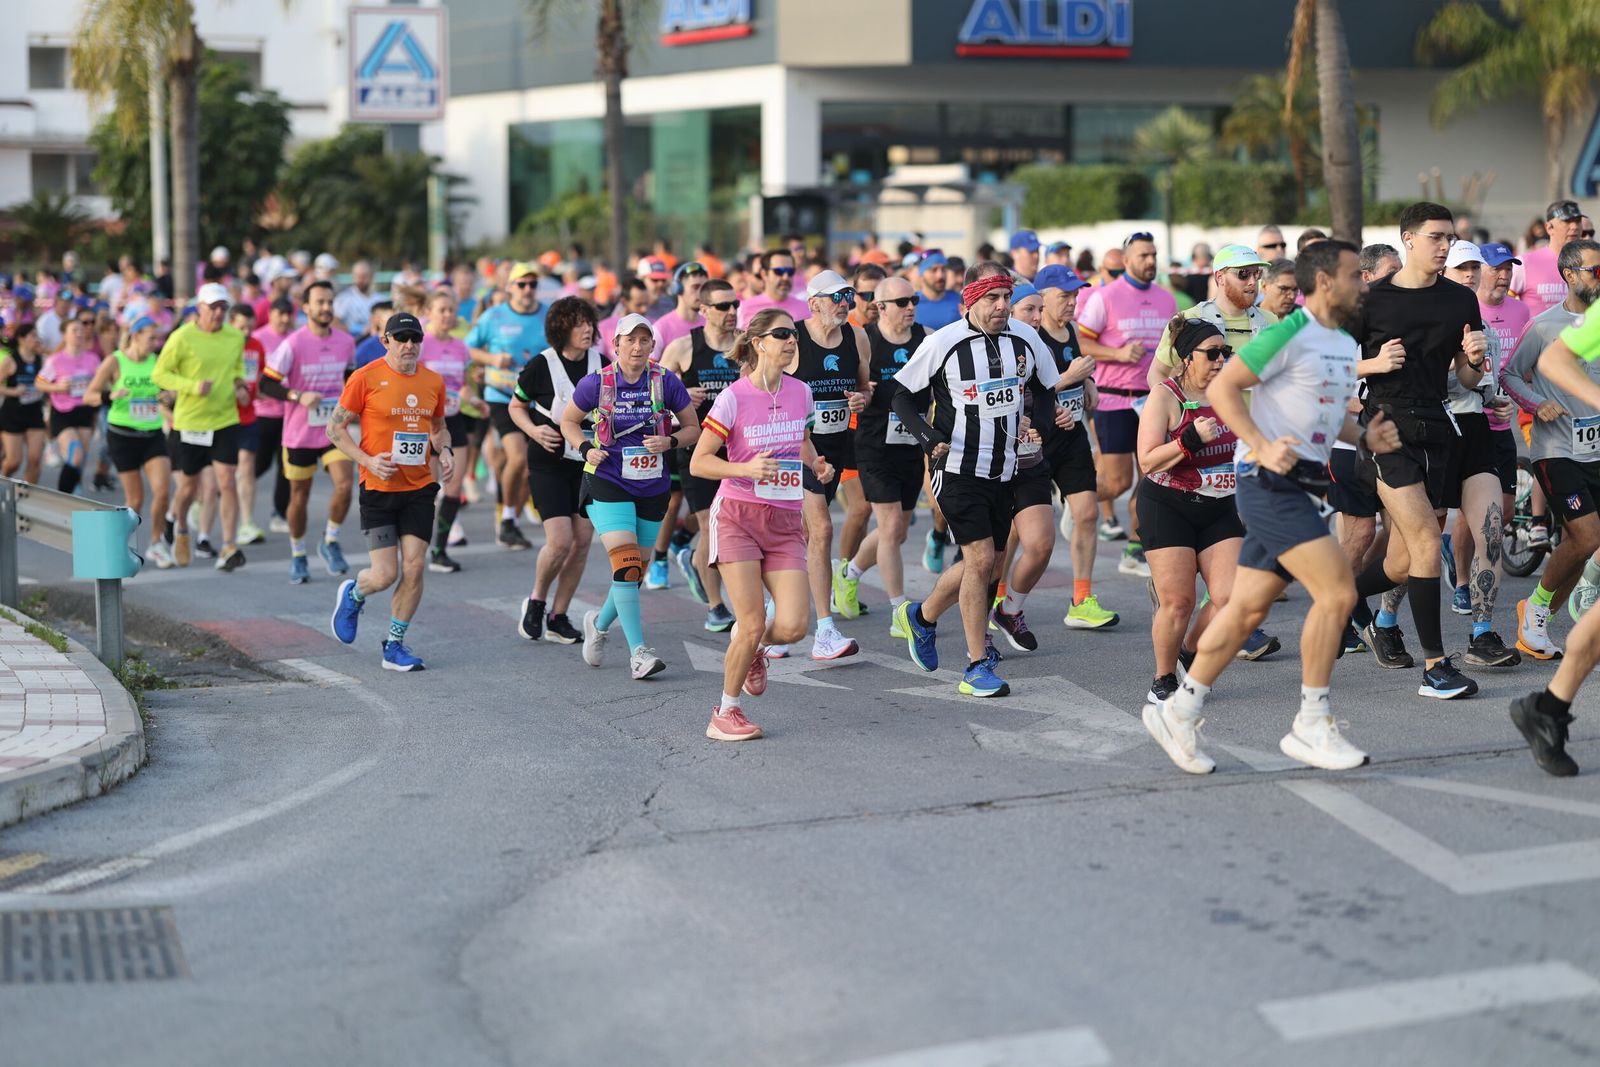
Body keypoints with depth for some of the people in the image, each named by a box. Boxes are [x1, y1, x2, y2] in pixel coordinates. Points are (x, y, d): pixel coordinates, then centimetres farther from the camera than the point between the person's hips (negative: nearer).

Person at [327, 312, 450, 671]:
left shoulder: (433, 382, 6)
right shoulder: (366, 377, -7)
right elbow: (336, 428, -3)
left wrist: (444, 450, 1)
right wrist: (367, 460, -15)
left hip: (420, 487, 4)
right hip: (379, 488, -4)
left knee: (414, 568, -2)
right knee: (385, 575, -7)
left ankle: (394, 646, 13)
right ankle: (353, 595, 29)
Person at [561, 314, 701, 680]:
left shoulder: (666, 382, -4)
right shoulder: (597, 383, -6)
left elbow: (693, 428, 5)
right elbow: (568, 420, 9)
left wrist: (670, 442, -15)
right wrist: (586, 448, -10)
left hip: (653, 488, 3)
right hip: (608, 484, -3)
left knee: (636, 569, 12)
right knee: (626, 562, -18)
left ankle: (600, 623, 40)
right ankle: (638, 651, -15)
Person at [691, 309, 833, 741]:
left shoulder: (800, 393, 5)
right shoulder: (733, 397, -9)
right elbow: (698, 463, -7)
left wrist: (817, 465, 4)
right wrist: (747, 469, -23)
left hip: (785, 521, 4)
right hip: (737, 515, -4)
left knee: (792, 627, -9)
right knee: (752, 625, -10)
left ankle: (752, 647, 27)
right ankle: (726, 712, 12)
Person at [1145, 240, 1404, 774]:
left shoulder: (1347, 346, 16)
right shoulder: (1290, 335, -12)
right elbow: (1222, 387, -14)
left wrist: (1366, 435, 7)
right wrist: (1263, 447, -23)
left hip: (1297, 486, 9)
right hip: (1269, 483, -9)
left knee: (1248, 608, 11)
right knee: (1337, 592, -14)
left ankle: (1177, 710, 20)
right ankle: (1311, 725, -5)